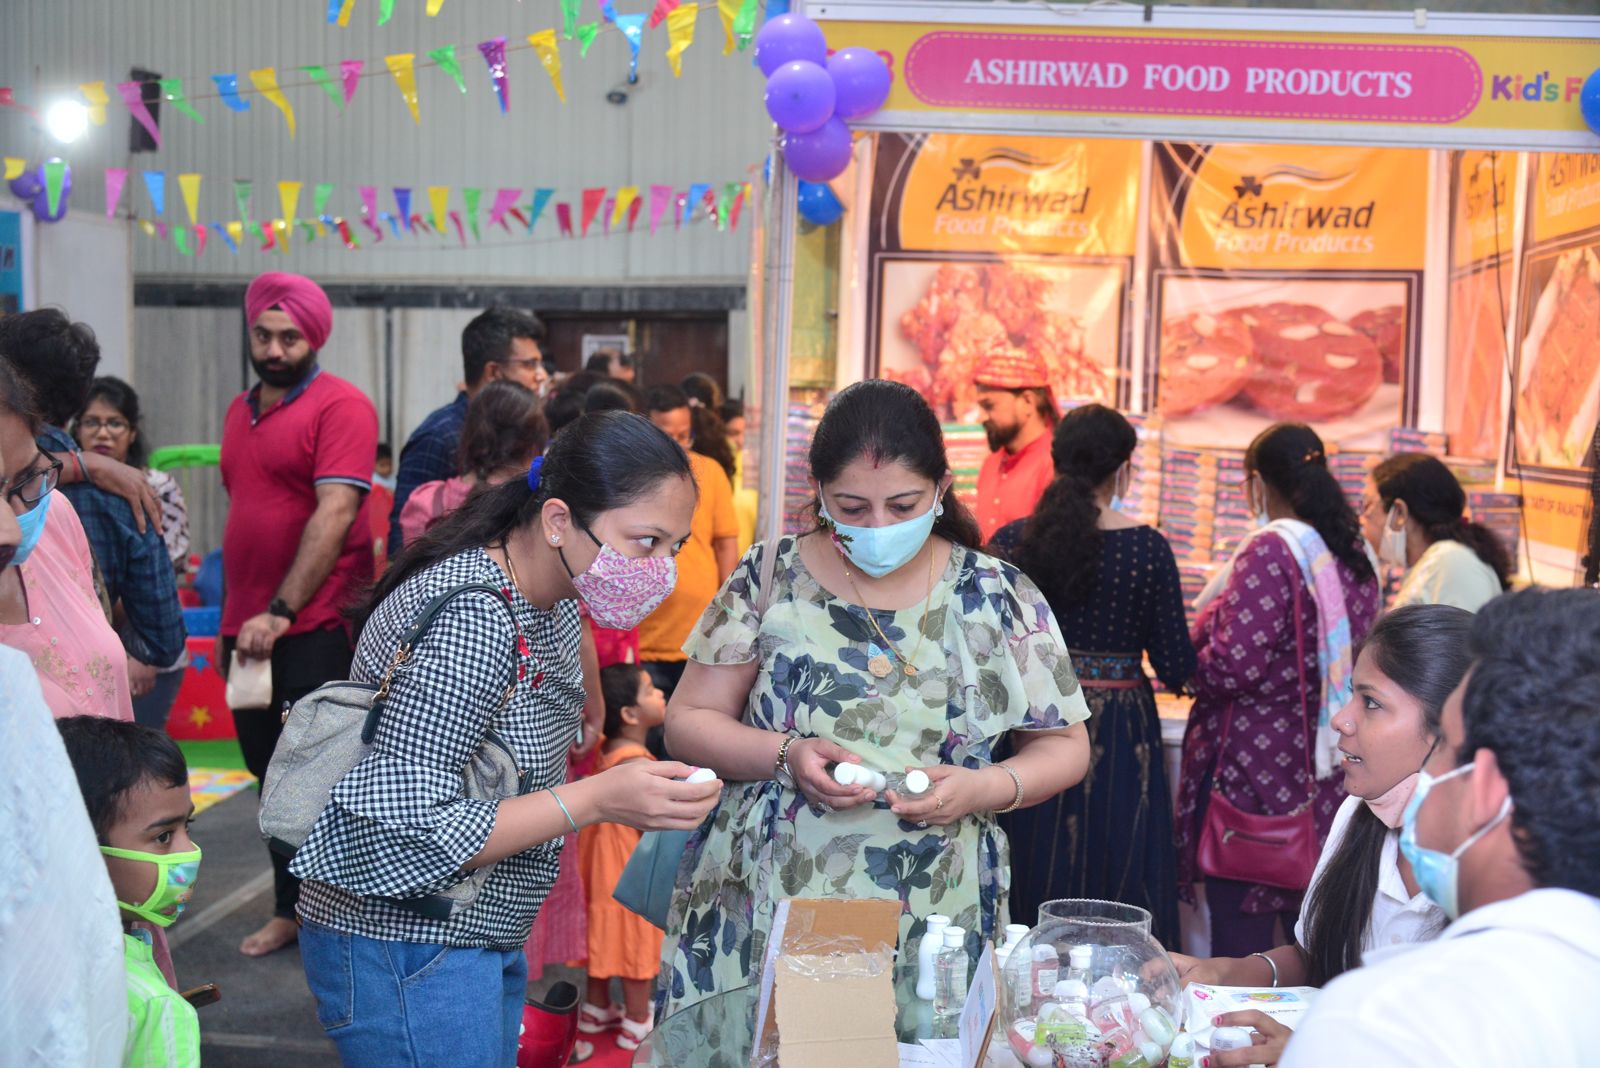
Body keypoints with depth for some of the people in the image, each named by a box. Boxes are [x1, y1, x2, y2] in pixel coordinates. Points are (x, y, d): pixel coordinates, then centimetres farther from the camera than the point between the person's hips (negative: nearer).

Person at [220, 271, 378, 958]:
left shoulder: (341, 406, -8)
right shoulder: (241, 410, 15)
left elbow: (334, 514, -17)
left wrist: (281, 612, -20)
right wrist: (233, 617, 16)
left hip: (316, 626, -7)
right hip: (248, 629, 7)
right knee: (272, 773, 13)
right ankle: (290, 911, 26)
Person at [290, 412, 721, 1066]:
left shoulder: (554, 604, 3)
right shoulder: (471, 620, -26)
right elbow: (405, 832, -27)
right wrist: (594, 802, -29)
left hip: (486, 939, 9)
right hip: (404, 953, -9)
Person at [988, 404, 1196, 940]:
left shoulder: (1011, 541, -3)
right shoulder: (1148, 549, -7)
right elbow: (1178, 668, -6)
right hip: (1119, 736, -2)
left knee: (1032, 891, 12)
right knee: (1119, 890, 8)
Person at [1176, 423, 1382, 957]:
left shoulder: (1270, 552, -16)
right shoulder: (1355, 552, 8)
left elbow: (1235, 666, -22)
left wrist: (1187, 660, -4)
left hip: (1257, 761, -8)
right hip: (1326, 771, 8)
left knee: (1240, 932, 1)